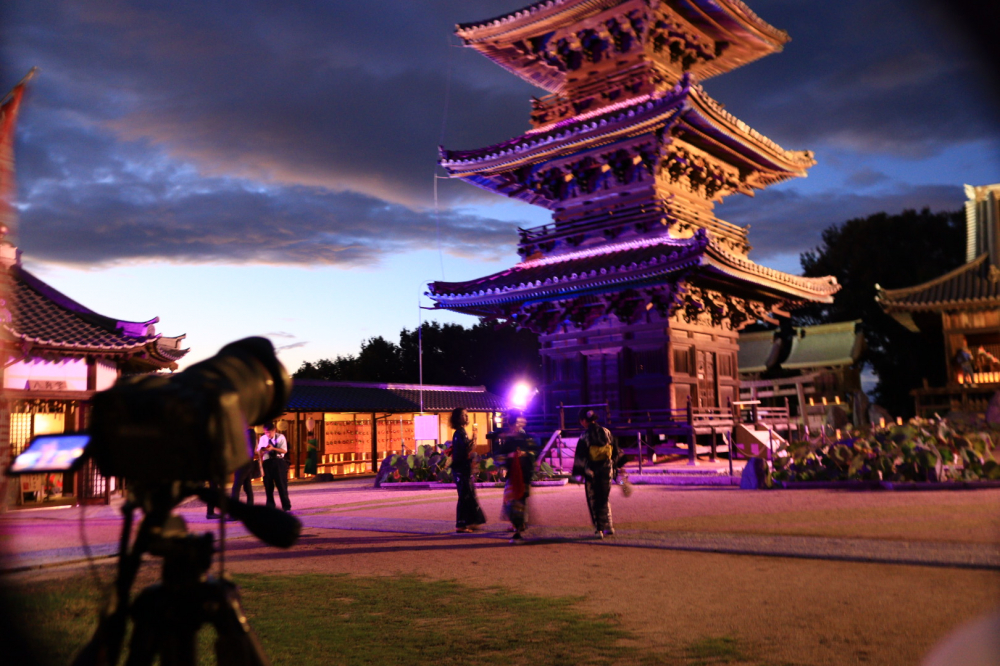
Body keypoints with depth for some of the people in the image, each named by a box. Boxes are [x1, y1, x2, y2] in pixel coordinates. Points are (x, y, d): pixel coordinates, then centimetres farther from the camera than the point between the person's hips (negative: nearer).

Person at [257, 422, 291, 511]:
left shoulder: (280, 437, -1)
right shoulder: (263, 438, 7)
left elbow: (284, 450, -8)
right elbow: (259, 453, 8)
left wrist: (273, 448, -21)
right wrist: (262, 450, -17)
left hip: (279, 462, -3)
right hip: (267, 463, 3)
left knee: (282, 484, -2)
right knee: (268, 485, 7)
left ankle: (286, 506, 7)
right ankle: (270, 506, 19)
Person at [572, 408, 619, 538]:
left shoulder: (585, 436, -10)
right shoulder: (607, 432, 4)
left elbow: (580, 457, -11)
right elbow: (615, 452, 11)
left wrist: (578, 473, -4)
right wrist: (612, 467, 20)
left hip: (592, 473, -4)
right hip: (607, 471, 4)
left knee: (594, 501, 5)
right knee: (604, 499, 18)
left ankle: (599, 530, 4)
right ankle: (608, 527, 18)